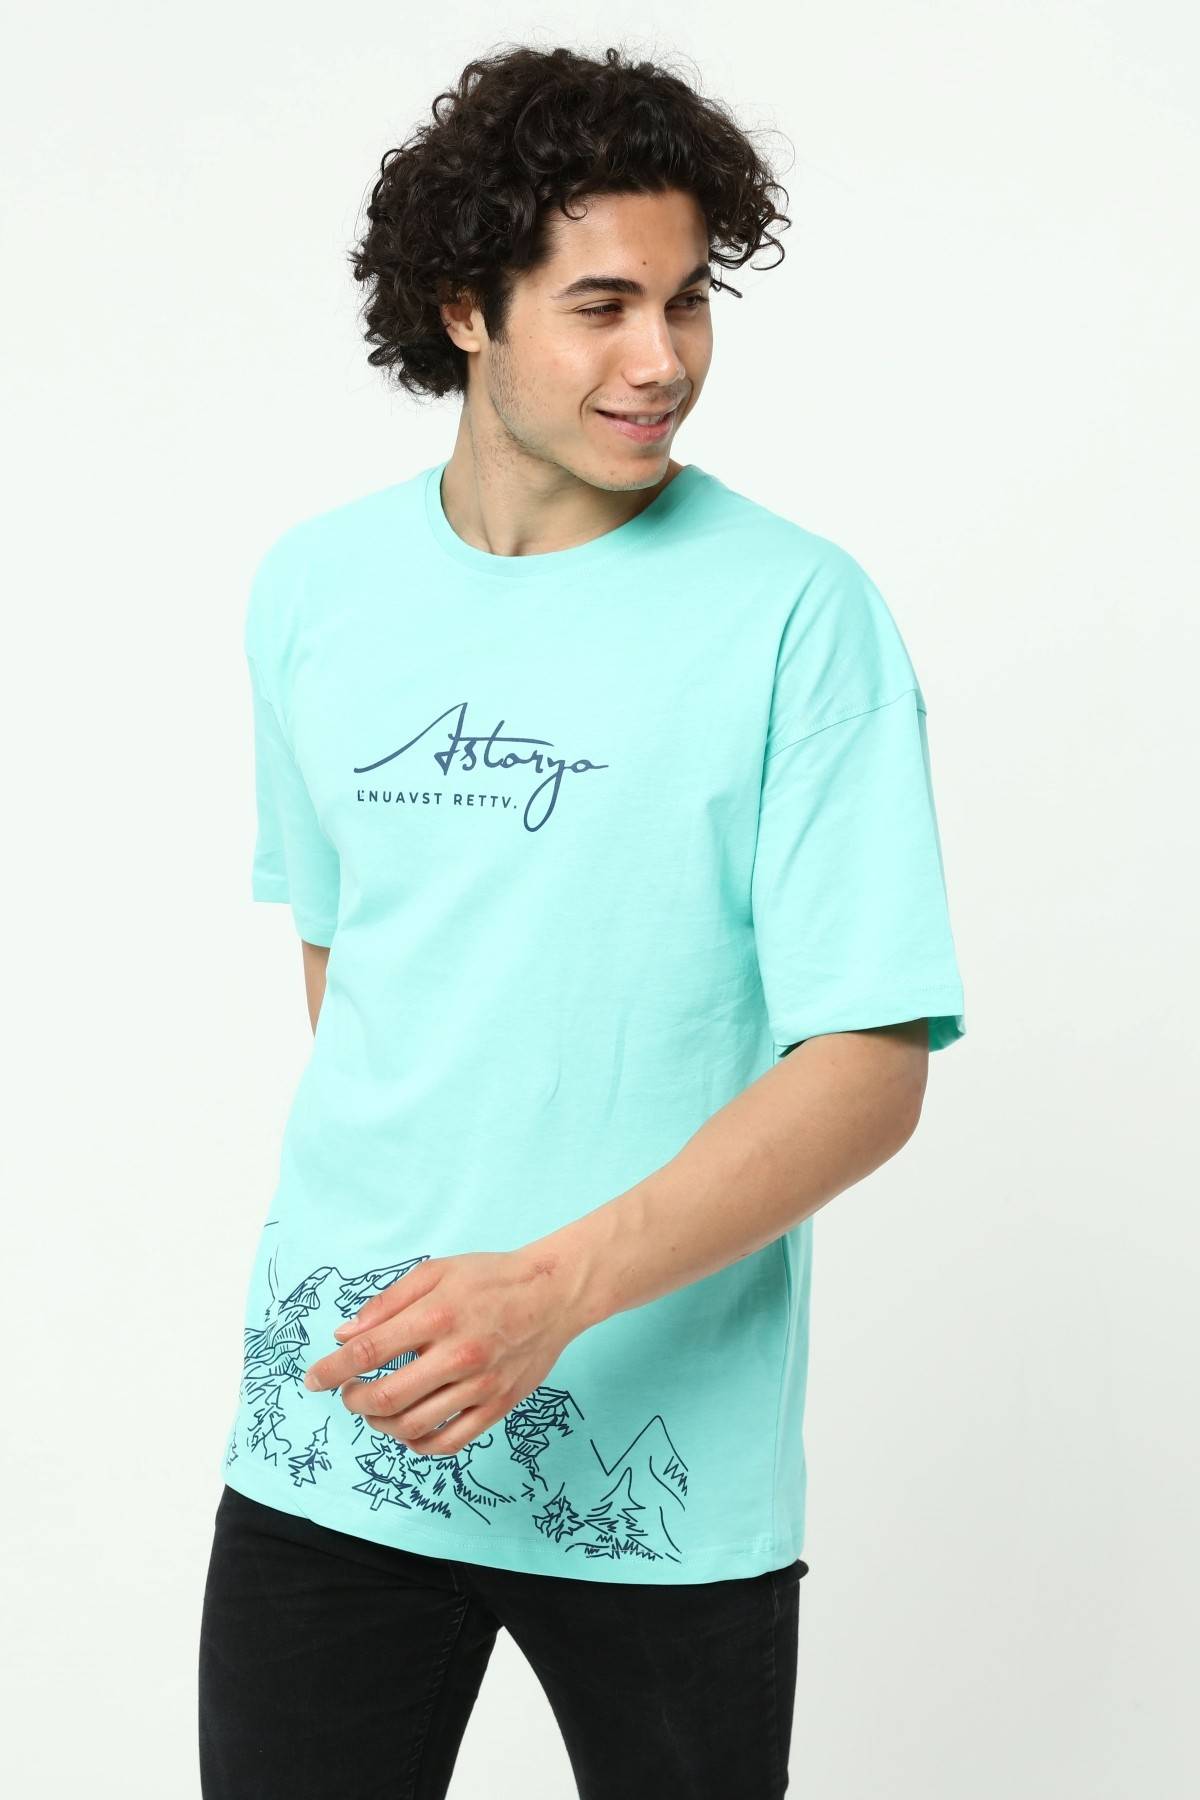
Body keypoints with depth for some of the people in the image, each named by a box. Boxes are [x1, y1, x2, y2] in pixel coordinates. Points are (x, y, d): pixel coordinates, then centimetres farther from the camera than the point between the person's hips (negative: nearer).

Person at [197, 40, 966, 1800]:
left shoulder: (799, 612, -10)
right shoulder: (312, 588, 4)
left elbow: (871, 1064, -15)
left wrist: (561, 1287, -26)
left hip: (661, 1460, -3)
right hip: (338, 1417, 3)